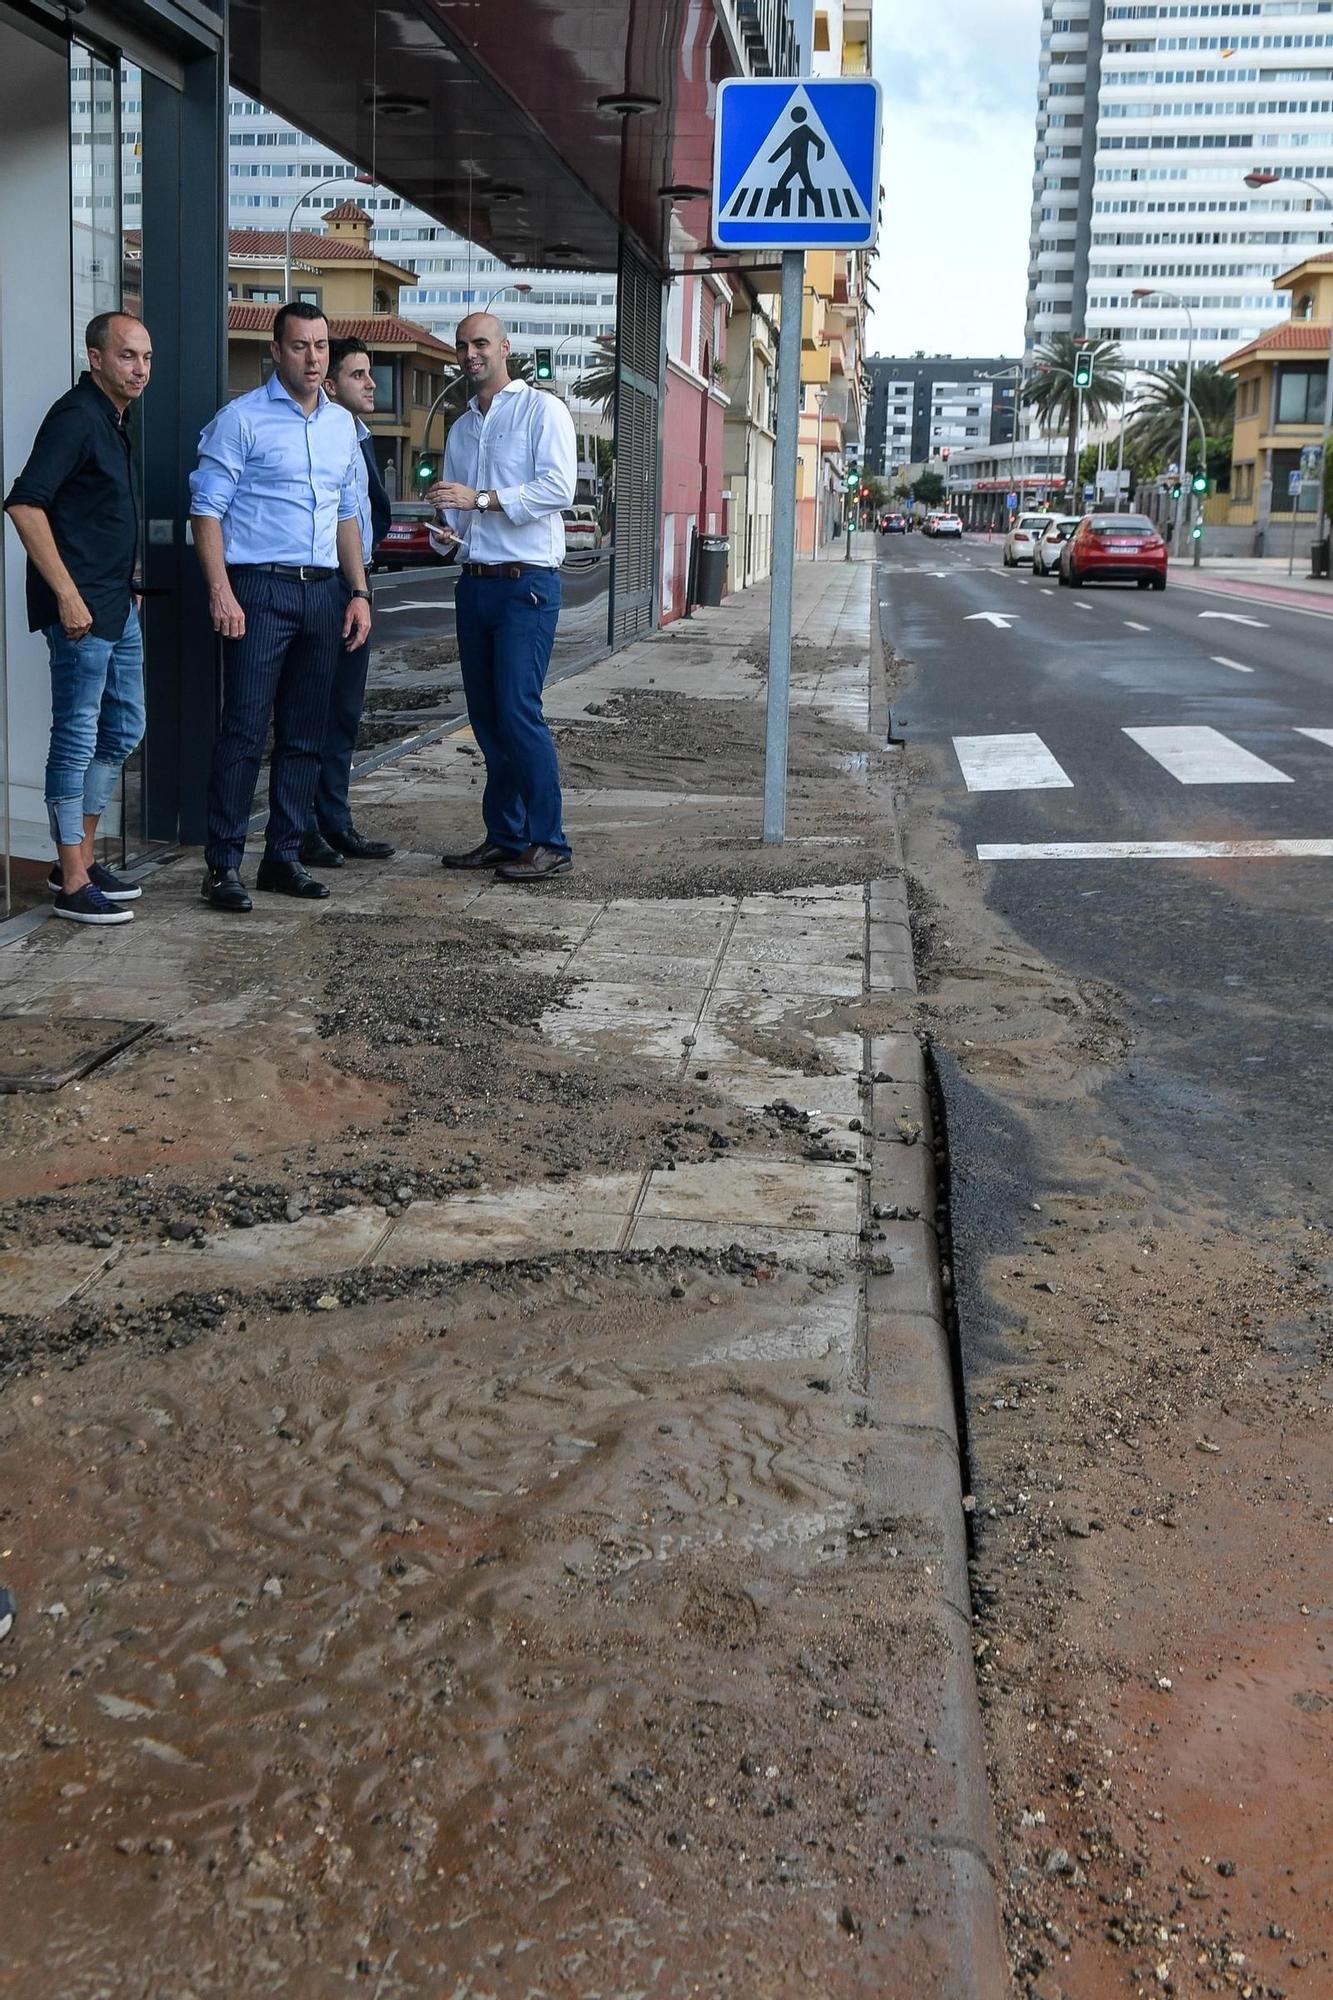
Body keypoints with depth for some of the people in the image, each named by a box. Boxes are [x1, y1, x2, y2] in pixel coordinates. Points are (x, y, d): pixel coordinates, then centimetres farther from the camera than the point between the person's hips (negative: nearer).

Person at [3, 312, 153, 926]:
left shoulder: (115, 419, 14)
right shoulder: (76, 416, -14)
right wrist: (67, 593, -24)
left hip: (118, 606, 10)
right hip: (81, 608, -10)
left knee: (123, 730, 15)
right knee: (77, 737, -4)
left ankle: (81, 858, 26)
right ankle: (73, 884, 2)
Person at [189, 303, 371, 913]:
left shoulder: (342, 424, 16)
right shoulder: (242, 419, -3)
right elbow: (207, 508, -6)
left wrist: (359, 592, 13)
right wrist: (220, 591, -16)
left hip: (324, 591, 6)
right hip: (260, 589, -6)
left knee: (305, 736, 8)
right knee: (245, 730, -9)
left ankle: (283, 856, 17)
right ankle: (223, 864, -3)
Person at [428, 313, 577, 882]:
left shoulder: (542, 410, -1)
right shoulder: (460, 429, 21)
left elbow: (559, 488, -15)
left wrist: (480, 499, -21)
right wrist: (445, 535, 2)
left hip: (526, 583, -7)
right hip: (474, 581, 7)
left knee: (517, 711, -14)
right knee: (485, 716, 7)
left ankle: (549, 844, -9)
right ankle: (504, 836, 15)